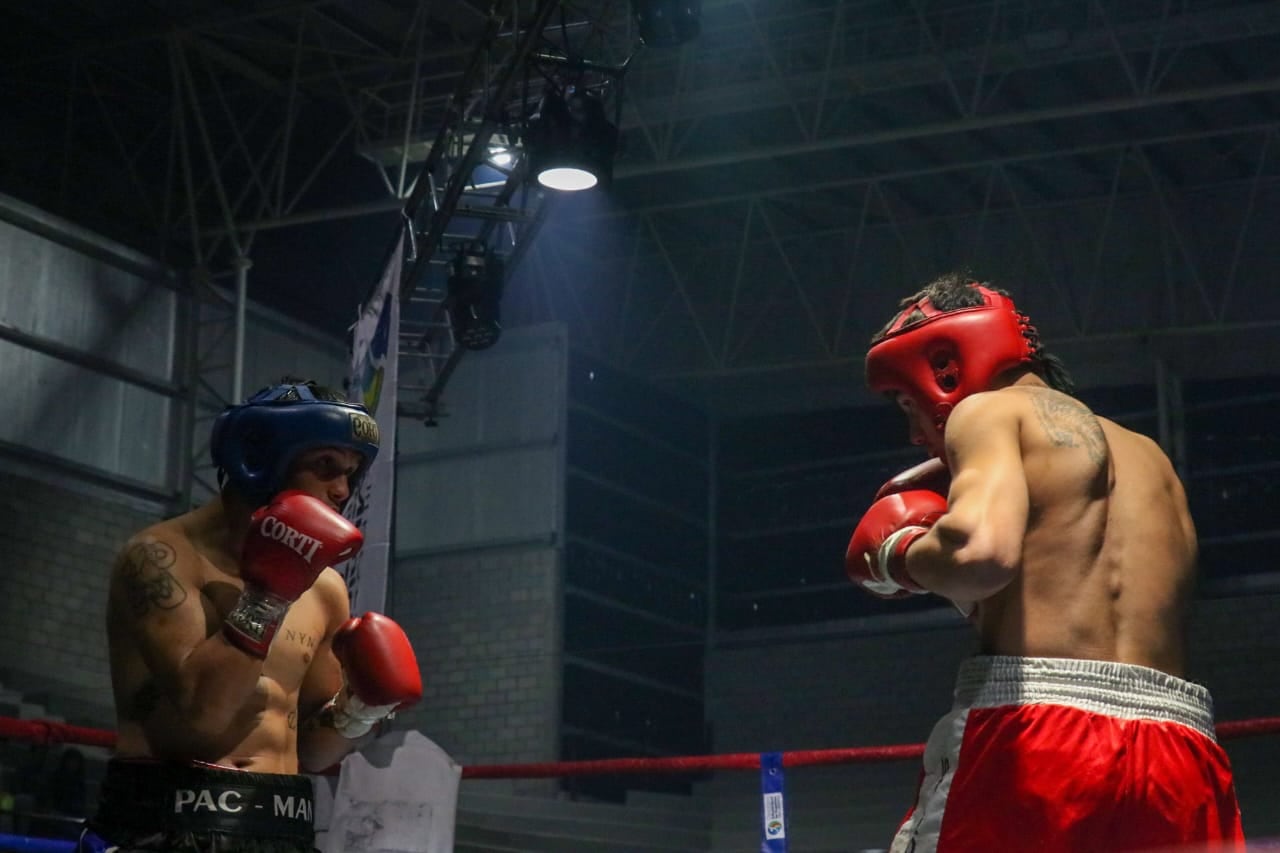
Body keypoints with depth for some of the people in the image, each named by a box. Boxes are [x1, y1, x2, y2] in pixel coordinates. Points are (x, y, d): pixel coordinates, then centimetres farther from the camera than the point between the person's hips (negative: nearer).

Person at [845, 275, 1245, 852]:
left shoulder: (991, 409, 6)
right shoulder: (1150, 460, 29)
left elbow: (982, 551, -15)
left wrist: (902, 554, 5)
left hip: (1035, 741, -6)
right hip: (1179, 753, 6)